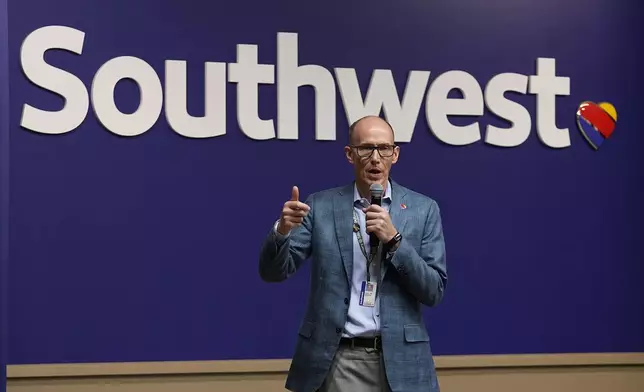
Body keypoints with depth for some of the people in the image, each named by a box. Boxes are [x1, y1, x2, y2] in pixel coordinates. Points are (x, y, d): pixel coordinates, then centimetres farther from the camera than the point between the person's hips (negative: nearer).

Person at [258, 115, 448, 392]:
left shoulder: (423, 209, 3)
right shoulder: (321, 206, 4)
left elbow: (434, 291, -2)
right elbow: (273, 272, 0)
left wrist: (394, 239, -14)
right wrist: (282, 229, -19)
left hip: (399, 359, 0)